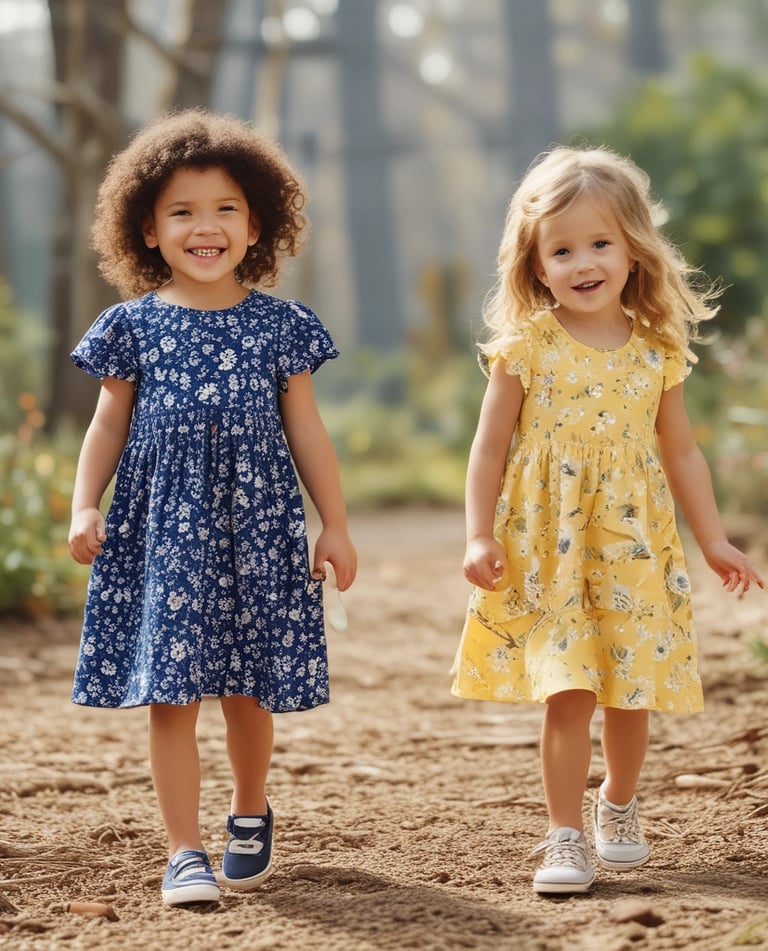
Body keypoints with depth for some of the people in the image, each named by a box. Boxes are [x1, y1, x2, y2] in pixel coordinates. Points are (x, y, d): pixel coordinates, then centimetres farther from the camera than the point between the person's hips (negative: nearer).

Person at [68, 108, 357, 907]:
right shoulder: (134, 325, 3)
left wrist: (334, 524, 6)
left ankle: (249, 815, 33)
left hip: (257, 528, 1)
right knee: (170, 693, -3)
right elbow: (109, 425, 7)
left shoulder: (279, 324, 5)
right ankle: (185, 851, 3)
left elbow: (306, 431, 8)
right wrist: (83, 509, -5)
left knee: (249, 689, 8)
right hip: (161, 532, 0)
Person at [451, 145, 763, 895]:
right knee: (566, 692, -9)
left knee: (630, 692, 7)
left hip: (633, 552, 3)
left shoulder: (657, 352, 4)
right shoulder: (526, 349, -4)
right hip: (547, 552, -3)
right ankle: (566, 838, 0)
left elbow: (680, 452, 13)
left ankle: (618, 810, 32)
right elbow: (490, 448, -1)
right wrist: (479, 537, -7)